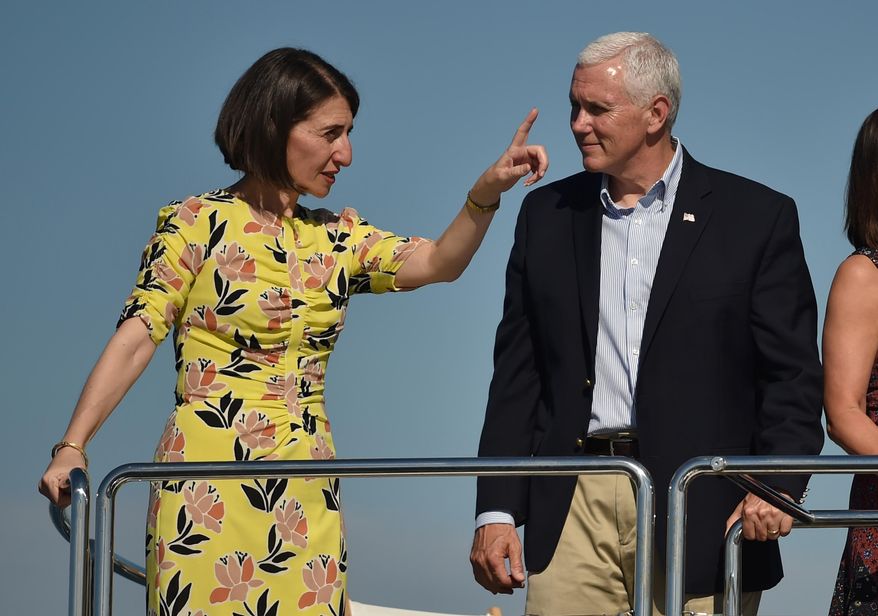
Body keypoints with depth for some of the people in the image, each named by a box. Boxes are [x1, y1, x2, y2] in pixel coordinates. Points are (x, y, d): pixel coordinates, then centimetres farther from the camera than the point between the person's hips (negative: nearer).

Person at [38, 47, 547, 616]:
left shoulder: (338, 238, 12)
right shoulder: (197, 223, -1)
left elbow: (439, 263, -2)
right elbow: (137, 338, -8)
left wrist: (487, 194, -21)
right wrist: (73, 446, -18)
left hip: (306, 494, 5)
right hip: (209, 479, -4)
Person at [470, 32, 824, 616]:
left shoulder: (758, 217, 2)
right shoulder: (547, 215, 13)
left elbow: (794, 376, 0)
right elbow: (517, 376, 13)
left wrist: (776, 486, -17)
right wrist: (496, 512, 5)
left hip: (699, 517, -2)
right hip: (573, 510, 3)